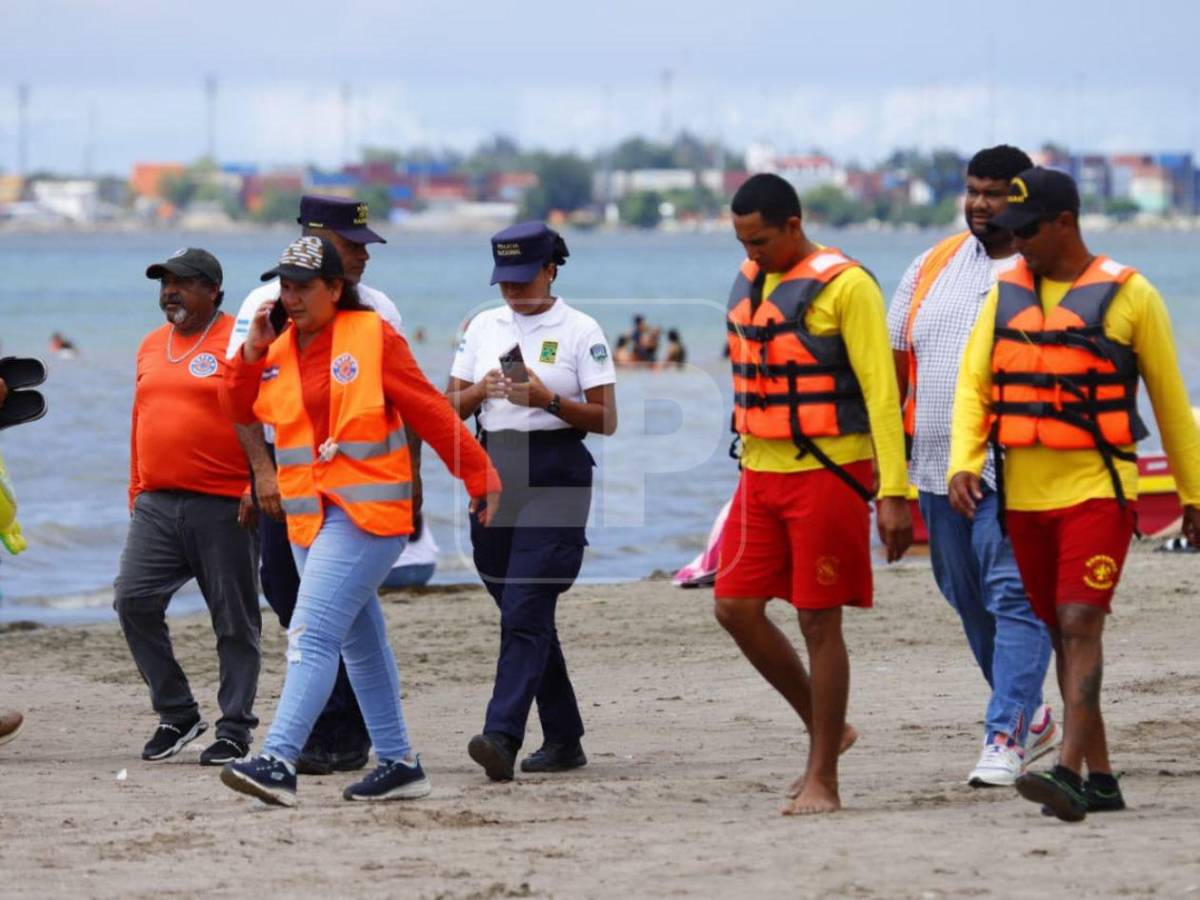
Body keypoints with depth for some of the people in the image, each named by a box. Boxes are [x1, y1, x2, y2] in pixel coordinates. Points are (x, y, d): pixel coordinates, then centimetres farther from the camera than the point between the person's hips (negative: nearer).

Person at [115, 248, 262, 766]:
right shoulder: (151, 347, 16)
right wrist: (136, 493, 19)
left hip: (222, 508, -6)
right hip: (157, 504, 6)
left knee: (234, 621, 1)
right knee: (133, 600, -6)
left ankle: (235, 730, 10)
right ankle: (176, 715, 7)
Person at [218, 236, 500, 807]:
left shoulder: (373, 337, -7)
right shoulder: (278, 350, 11)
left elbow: (429, 411, -5)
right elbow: (239, 411, 8)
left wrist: (479, 476, -4)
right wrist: (251, 351, -5)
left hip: (368, 512, -7)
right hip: (308, 517, 8)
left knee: (313, 633, -19)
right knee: (360, 643, 14)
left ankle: (279, 762, -28)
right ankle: (398, 764, 23)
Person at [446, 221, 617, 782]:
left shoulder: (581, 331, -2)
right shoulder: (483, 327, 12)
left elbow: (607, 420, -5)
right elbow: (449, 407, 13)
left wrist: (548, 400, -19)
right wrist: (481, 390, -8)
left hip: (556, 476, -6)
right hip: (496, 471, 6)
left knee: (526, 611, -16)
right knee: (524, 613, 9)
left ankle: (502, 736, -26)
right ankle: (563, 739, 18)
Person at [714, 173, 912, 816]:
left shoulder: (845, 286, -12)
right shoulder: (748, 283, 11)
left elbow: (881, 391, -15)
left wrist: (893, 493, -19)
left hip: (828, 474, -7)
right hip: (761, 474, 7)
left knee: (819, 623, -3)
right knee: (736, 607, 1)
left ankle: (822, 780, 5)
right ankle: (824, 727, 19)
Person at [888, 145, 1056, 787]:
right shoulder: (933, 267, 13)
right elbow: (894, 360, 16)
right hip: (939, 468, 6)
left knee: (1015, 597, -12)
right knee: (970, 601, 12)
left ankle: (1005, 737, -14)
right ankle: (1031, 717, 27)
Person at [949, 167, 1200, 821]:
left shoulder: (1128, 295, -4)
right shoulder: (1005, 293, 9)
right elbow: (973, 386, 6)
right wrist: (963, 464, -11)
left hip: (1097, 491, -5)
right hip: (1025, 495, 5)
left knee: (1080, 623, -17)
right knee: (1062, 634, 10)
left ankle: (1067, 774, -25)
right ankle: (1100, 779, 18)